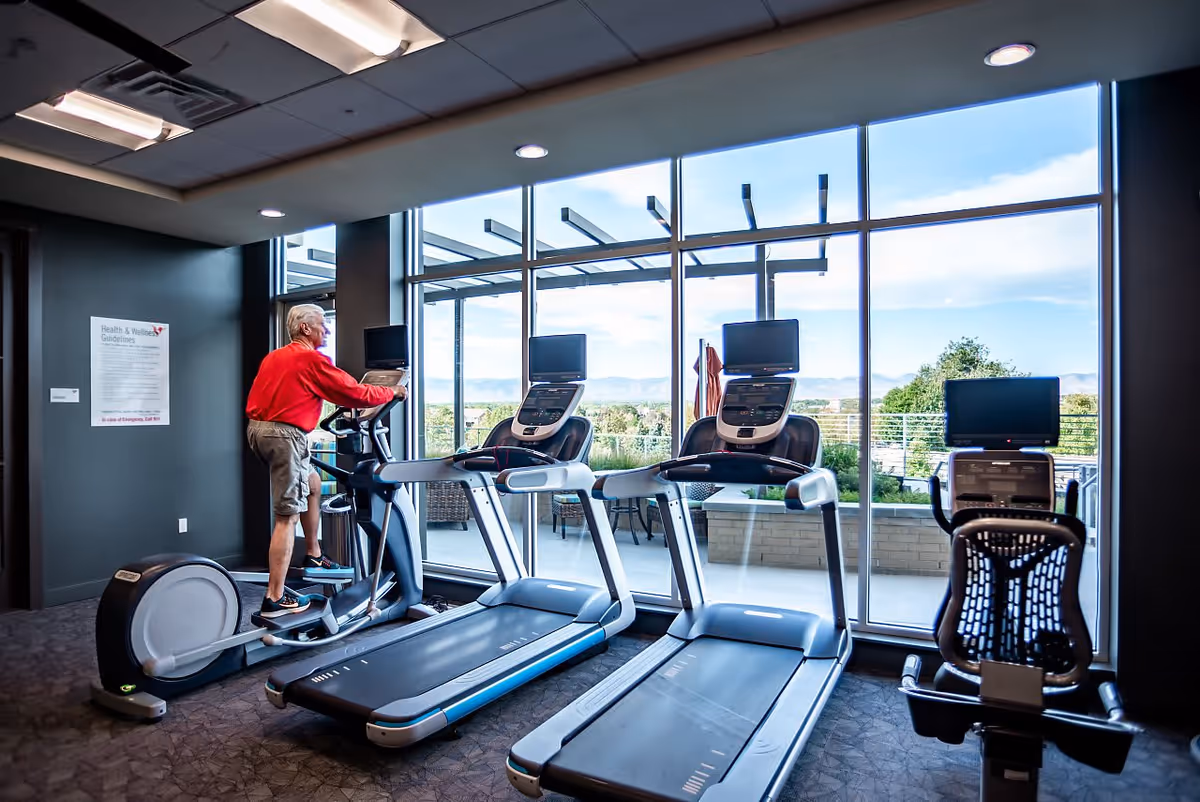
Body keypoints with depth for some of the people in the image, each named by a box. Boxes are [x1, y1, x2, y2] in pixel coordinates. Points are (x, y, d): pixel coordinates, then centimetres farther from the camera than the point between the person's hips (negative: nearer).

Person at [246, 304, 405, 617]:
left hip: (258, 428, 10)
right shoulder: (312, 359, -7)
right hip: (285, 435, -9)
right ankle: (275, 599, -3)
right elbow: (355, 393, -6)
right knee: (288, 517, -5)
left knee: (313, 484, 25)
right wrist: (393, 392, 8)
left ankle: (314, 557, 32)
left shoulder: (273, 357, 18)